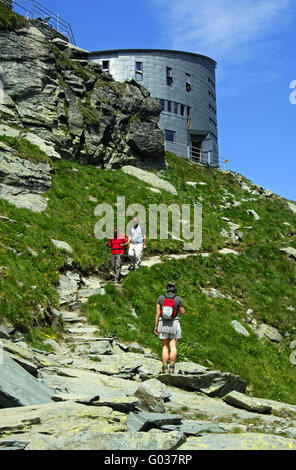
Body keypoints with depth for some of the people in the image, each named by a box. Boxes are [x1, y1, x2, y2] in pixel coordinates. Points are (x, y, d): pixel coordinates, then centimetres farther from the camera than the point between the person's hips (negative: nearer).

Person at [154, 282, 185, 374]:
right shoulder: (178, 299, -4)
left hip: (163, 324, 1)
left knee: (165, 347, 6)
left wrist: (156, 326, 1)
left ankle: (165, 369, 0)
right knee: (173, 347, 0)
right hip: (174, 324, -1)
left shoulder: (161, 298, -1)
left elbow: (157, 313, -4)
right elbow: (182, 312, 3)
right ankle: (172, 368, -7)